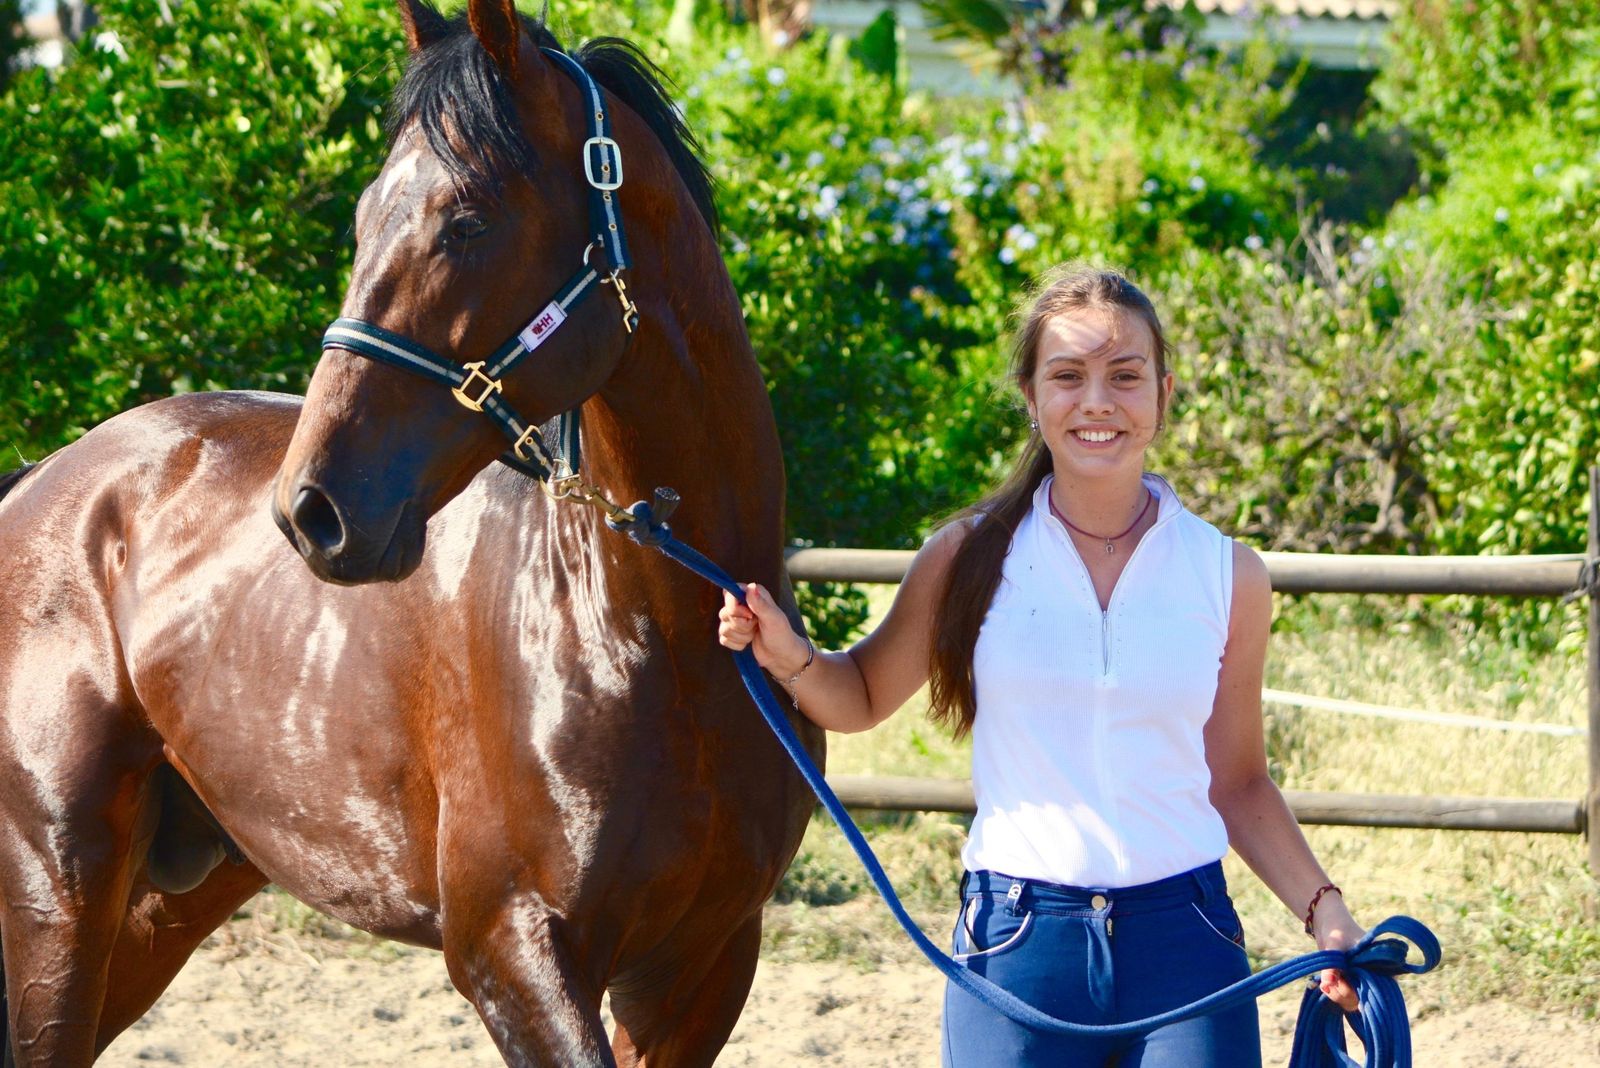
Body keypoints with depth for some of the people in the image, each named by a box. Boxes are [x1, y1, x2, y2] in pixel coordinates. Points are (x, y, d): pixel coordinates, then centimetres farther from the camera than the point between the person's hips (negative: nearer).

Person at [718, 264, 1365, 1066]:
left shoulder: (1226, 576, 4)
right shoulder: (971, 556, 2)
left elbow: (1237, 781, 12)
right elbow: (862, 698, 14)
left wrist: (1322, 909, 2)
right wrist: (790, 658, -5)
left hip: (1183, 939, 1)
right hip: (1015, 941, -1)